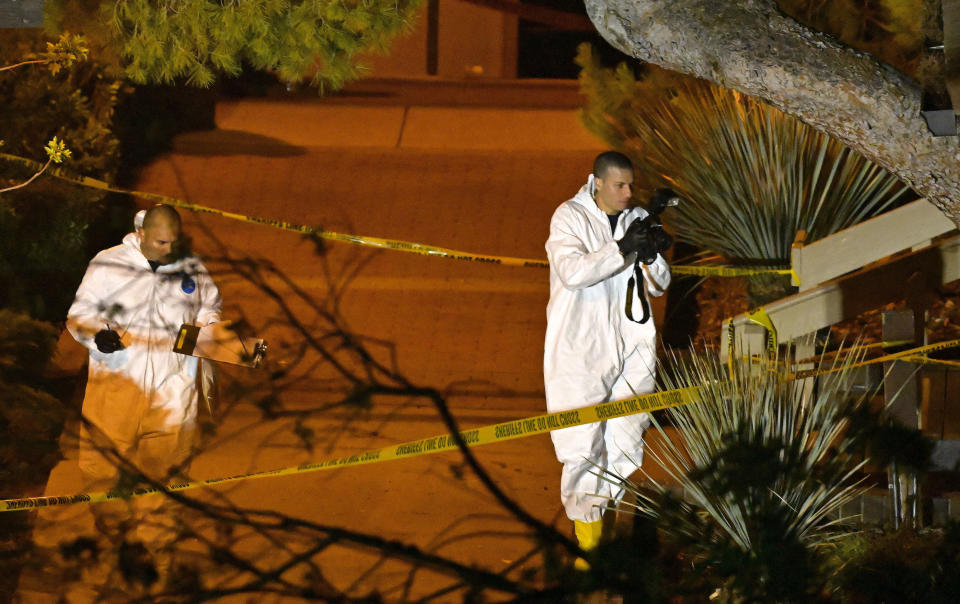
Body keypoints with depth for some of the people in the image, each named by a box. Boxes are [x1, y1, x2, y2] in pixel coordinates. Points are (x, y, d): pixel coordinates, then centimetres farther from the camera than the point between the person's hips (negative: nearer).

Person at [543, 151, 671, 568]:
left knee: (627, 445, 7)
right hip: (581, 348, -4)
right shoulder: (570, 217, -7)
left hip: (631, 346, 4)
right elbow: (573, 272, -22)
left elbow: (658, 286, 8)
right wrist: (622, 249, -29)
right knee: (584, 444, -6)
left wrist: (651, 256, -14)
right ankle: (587, 540, 2)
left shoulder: (638, 219, 7)